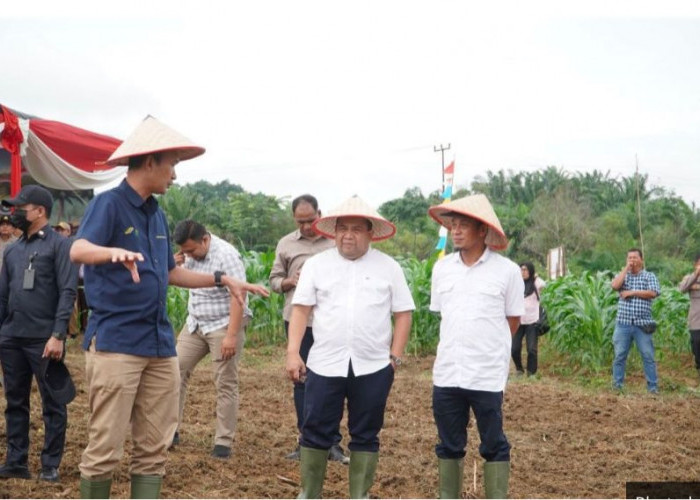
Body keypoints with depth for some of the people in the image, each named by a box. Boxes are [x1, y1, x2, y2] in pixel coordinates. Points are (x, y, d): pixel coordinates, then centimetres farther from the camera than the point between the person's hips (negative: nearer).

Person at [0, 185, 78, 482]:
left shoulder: (59, 246, -5)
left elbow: (67, 293, -11)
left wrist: (58, 335, -19)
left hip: (44, 340, -6)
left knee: (52, 404, 3)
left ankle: (51, 465, 10)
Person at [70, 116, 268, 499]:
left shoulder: (157, 215, 15)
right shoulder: (108, 203, -8)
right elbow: (78, 251, -26)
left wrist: (223, 279, 20)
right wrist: (116, 253, -46)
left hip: (160, 343, 8)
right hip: (115, 341, -7)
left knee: (154, 449, 8)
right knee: (105, 448, -5)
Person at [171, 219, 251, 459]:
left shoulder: (226, 255, -18)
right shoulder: (190, 254, 4)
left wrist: (231, 335, -27)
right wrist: (175, 265, -3)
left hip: (223, 325, -7)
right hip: (195, 324, 7)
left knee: (226, 384, -2)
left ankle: (224, 442, 4)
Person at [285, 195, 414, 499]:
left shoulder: (388, 267, 4)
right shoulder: (316, 264, 5)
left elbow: (403, 314, 5)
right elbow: (301, 309, 3)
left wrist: (395, 357, -2)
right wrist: (293, 353, -4)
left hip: (373, 367, 0)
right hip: (324, 365, 0)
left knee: (365, 435, 8)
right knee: (316, 431, 5)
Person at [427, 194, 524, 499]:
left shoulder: (507, 270, -6)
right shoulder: (442, 268, 5)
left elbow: (513, 320, 3)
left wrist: (486, 346, 9)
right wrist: (463, 341, 11)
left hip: (487, 375, -4)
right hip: (446, 372, 4)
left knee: (494, 445, 6)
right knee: (449, 444, 13)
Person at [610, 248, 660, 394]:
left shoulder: (649, 276, 7)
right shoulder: (622, 275, 13)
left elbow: (653, 293, -9)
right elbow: (615, 285, -9)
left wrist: (632, 292, -8)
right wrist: (626, 268, -4)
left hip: (642, 324, -2)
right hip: (623, 323, 2)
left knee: (648, 356, -1)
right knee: (620, 356, 4)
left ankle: (653, 386, 3)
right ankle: (617, 385, 11)